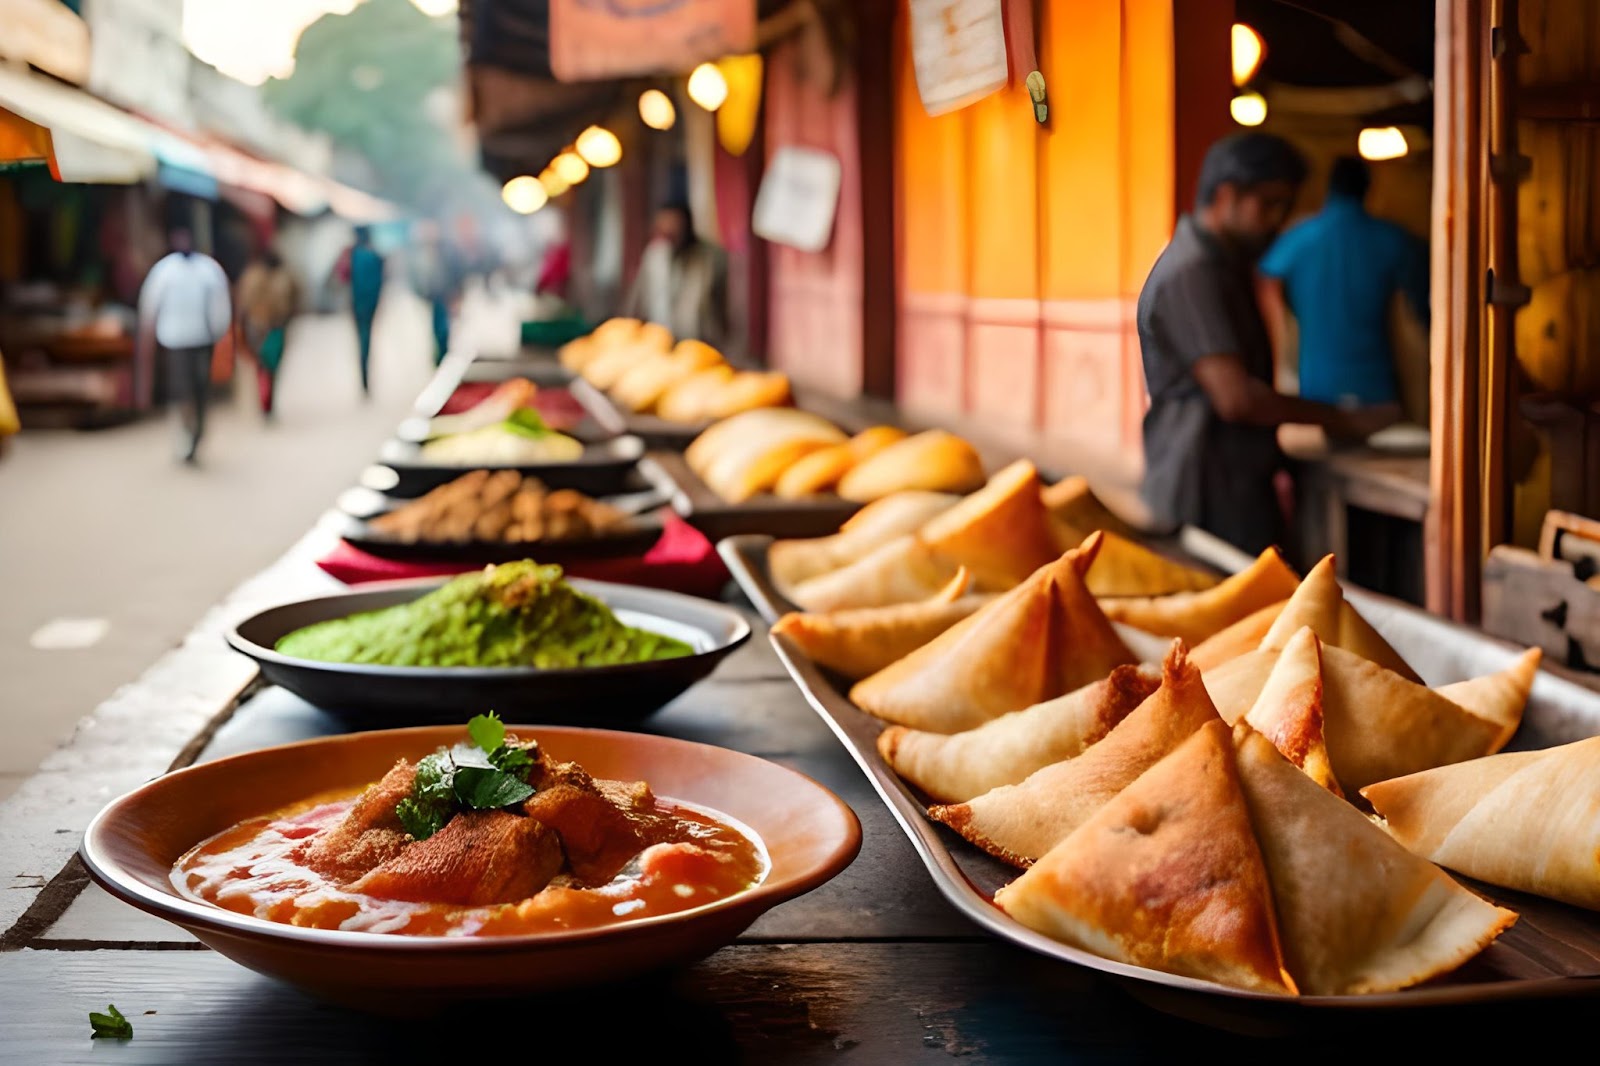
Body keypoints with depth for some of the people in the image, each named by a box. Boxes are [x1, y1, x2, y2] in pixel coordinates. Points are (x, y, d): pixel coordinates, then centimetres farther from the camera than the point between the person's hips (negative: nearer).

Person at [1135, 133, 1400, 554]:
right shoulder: (1191, 274, -15)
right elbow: (1236, 397, -23)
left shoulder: (1225, 266, 18)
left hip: (1240, 484, 10)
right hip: (1211, 499, -10)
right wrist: (1345, 421, -15)